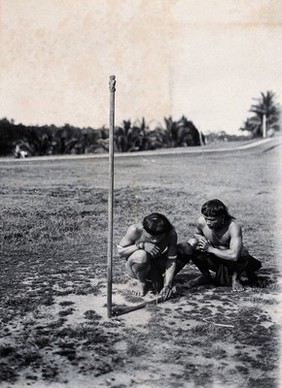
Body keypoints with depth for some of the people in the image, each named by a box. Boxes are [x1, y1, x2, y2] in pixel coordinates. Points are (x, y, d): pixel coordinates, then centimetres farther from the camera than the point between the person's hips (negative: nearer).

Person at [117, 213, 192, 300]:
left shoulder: (171, 233, -23)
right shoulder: (135, 230, -28)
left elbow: (171, 260, -22)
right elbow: (120, 251, -19)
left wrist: (167, 285, -31)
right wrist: (141, 245, -34)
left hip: (157, 264, 3)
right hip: (135, 266, -3)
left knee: (187, 249, -17)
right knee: (141, 255, -41)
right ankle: (142, 282, -7)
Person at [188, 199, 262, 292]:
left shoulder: (233, 227, -34)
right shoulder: (201, 222, -19)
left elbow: (234, 255, -46)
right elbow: (197, 233, 7)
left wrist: (211, 249, -34)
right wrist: (200, 238, -20)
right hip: (214, 259, 4)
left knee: (242, 253, -38)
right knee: (192, 244, -18)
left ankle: (235, 279, -3)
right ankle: (206, 276, 7)